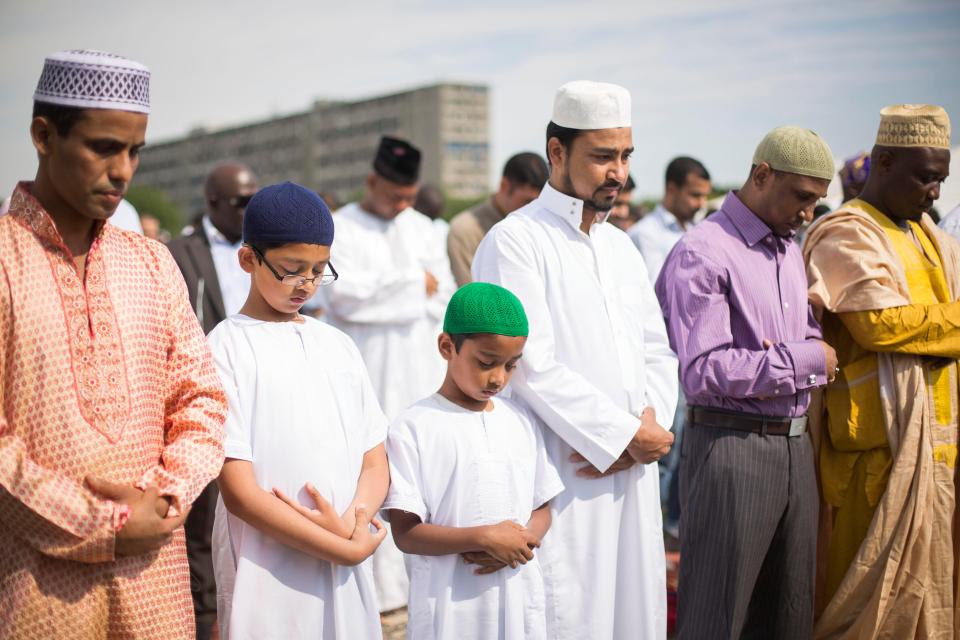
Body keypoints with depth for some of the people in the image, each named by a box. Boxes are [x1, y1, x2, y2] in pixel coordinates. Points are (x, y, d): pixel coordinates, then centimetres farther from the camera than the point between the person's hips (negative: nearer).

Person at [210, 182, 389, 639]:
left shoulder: (337, 345, 10)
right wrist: (347, 548, -12)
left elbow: (375, 462, 9)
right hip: (267, 580, -4)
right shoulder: (226, 348, -7)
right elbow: (239, 492, -12)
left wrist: (349, 524, -11)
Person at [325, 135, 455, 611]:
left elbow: (444, 296, 10)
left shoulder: (420, 227, 13)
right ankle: (382, 586, 0)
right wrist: (412, 281, -9)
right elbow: (345, 295, -15)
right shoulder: (341, 228, -2)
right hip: (370, 372, -4)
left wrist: (384, 297, -4)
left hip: (422, 369, 5)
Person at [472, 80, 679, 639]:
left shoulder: (620, 245, 16)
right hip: (562, 483, -7)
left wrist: (648, 422, -5)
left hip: (631, 475, 7)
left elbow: (658, 353, 14)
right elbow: (534, 367, -16)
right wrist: (627, 434, -12)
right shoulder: (516, 242, -8)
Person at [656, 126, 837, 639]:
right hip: (730, 447, -8)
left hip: (796, 445, 8)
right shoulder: (702, 254, -11)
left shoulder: (791, 251, 15)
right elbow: (703, 373, -20)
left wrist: (795, 367, -5)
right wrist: (805, 360, -12)